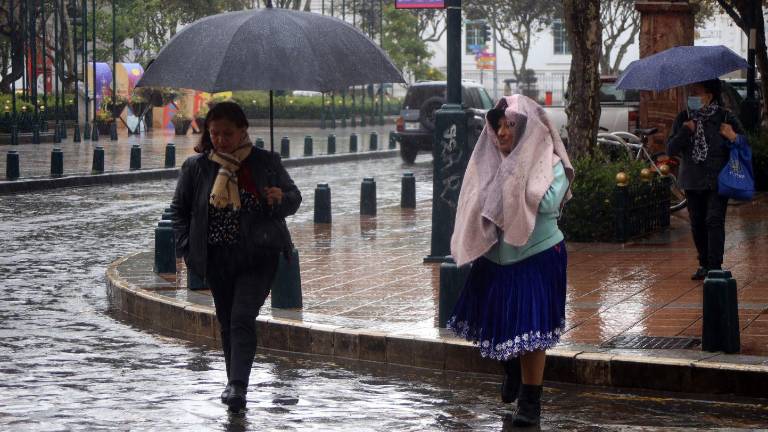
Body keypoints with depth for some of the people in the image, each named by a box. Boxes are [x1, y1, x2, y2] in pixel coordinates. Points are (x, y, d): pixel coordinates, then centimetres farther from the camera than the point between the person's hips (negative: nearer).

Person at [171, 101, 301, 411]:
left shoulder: (266, 163, 0)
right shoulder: (196, 167, 1)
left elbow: (294, 197, 10)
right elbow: (179, 209, 11)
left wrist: (281, 198, -14)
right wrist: (186, 247, 0)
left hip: (258, 257, -2)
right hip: (217, 259, 3)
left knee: (242, 319, -16)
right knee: (227, 322, 11)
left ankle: (238, 385, -20)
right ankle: (235, 383, 25)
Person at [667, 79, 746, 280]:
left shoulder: (725, 118, -3)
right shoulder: (683, 119, 6)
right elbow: (671, 149, 0)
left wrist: (733, 138, -19)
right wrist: (685, 132, -14)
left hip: (717, 180, -4)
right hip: (692, 182, 4)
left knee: (714, 221, -13)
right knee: (697, 224, 8)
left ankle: (715, 266, -14)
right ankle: (704, 264, 21)